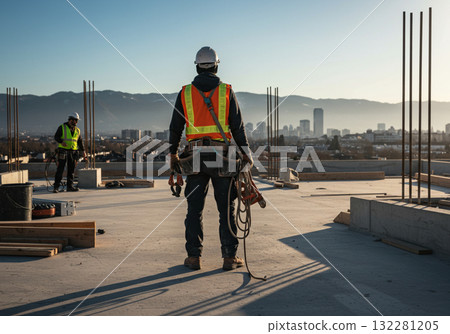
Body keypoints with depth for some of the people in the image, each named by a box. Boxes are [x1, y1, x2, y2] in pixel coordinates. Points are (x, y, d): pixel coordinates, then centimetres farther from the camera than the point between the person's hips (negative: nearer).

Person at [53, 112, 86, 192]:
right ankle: (56, 187, -7)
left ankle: (70, 186, 11)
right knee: (60, 169, -8)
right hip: (63, 151, -5)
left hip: (73, 152, 5)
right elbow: (56, 136, -3)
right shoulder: (62, 127, 1)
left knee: (71, 169, 5)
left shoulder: (77, 130, 14)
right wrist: (61, 142, -23)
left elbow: (80, 141, 18)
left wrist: (83, 151, 11)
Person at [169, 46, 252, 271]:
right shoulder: (226, 92, 2)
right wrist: (246, 152, 10)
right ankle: (229, 257, 6)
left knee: (194, 209, 7)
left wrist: (173, 153, 18)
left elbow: (175, 127, 7)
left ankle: (193, 256, 8)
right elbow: (238, 126, 1)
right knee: (226, 208, 4)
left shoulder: (185, 93, 5)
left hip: (195, 157, 1)